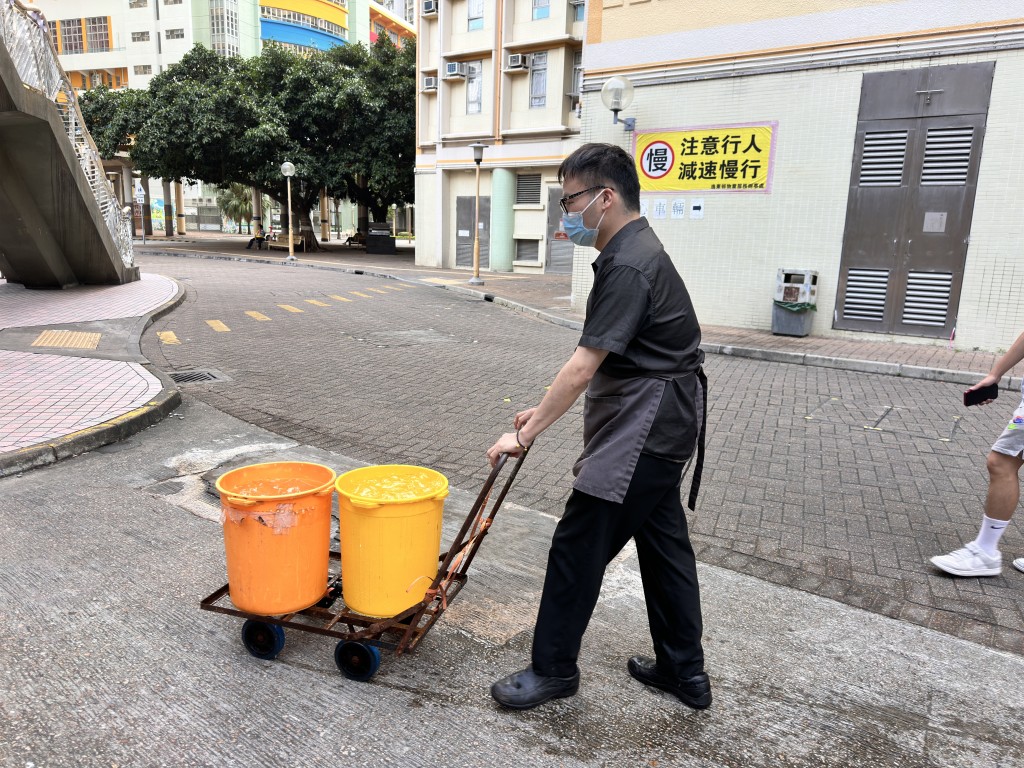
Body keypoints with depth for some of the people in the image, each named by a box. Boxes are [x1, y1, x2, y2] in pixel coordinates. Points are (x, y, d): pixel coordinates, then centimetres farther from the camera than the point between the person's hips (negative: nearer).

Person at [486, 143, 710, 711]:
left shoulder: (629, 265, -20)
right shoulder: (634, 250, 13)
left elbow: (584, 365, -24)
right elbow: (602, 362, 15)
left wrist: (525, 434, -18)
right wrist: (543, 413, 13)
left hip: (643, 425, -11)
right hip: (661, 422, 11)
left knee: (579, 541, -1)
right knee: (662, 541, 17)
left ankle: (553, 667, 17)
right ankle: (683, 670, 31)